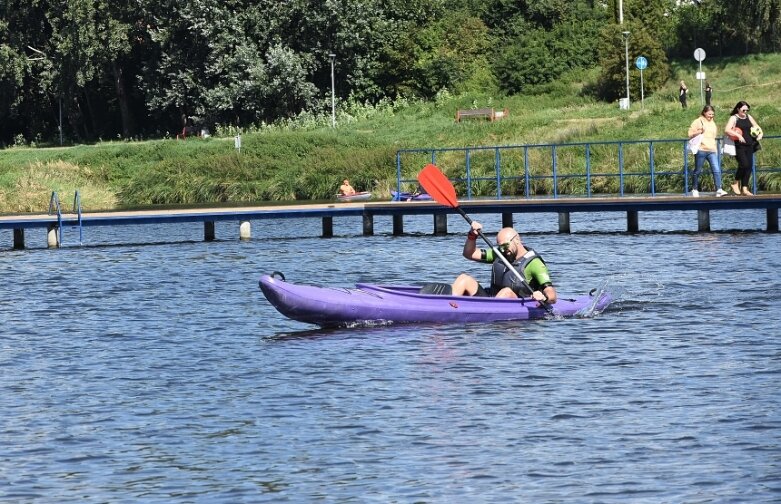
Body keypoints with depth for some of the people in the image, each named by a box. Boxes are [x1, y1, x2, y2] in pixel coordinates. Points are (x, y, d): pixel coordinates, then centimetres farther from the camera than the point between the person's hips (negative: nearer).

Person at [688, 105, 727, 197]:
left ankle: (719, 190, -16)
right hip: (701, 150, -5)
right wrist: (699, 131, -17)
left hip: (712, 150, 5)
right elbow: (690, 134, -2)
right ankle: (695, 189, 19)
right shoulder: (698, 122, 1)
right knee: (698, 171, 4)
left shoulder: (713, 123, 20)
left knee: (716, 170, -11)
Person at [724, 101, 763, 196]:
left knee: (749, 166, 0)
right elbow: (727, 130, -16)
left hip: (749, 145, 6)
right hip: (739, 146, -6)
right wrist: (738, 135, -25)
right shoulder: (734, 118, -2)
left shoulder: (749, 117, 15)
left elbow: (757, 127, 26)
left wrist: (760, 134, 5)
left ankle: (744, 189, 5)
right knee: (744, 164, -18)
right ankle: (736, 183, 2)